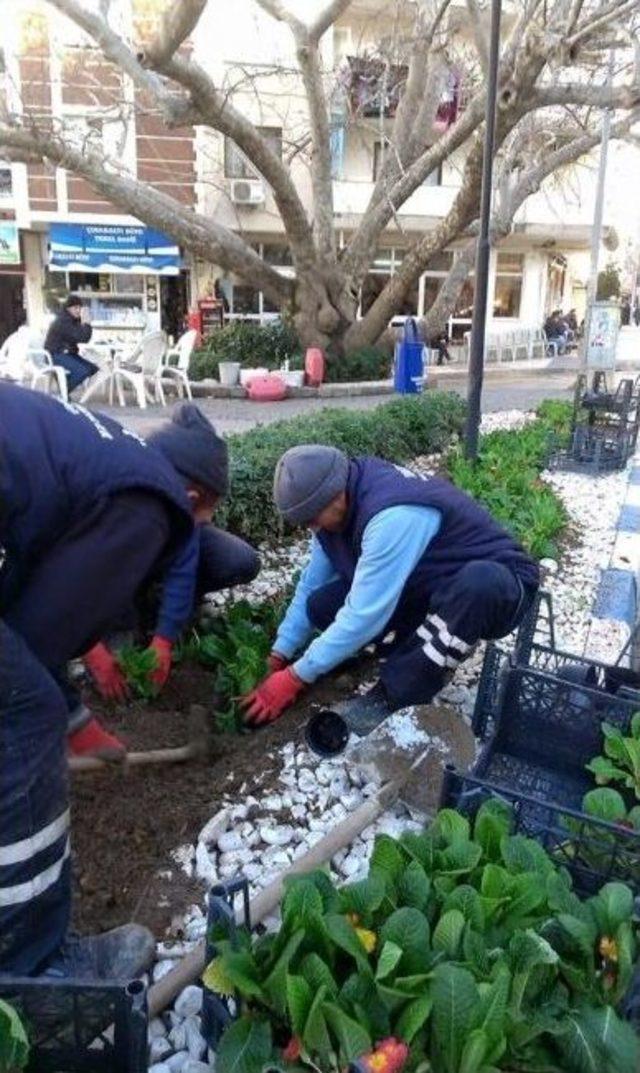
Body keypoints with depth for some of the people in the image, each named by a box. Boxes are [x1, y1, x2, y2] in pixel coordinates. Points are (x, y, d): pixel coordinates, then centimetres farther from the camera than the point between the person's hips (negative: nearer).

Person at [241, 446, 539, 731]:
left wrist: (295, 678, -22)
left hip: (500, 586, -6)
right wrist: (279, 657, 1)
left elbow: (365, 614, -31)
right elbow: (312, 584, 2)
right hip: (431, 584, 7)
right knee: (322, 605, -10)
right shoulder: (341, 499, -9)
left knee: (479, 582, -43)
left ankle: (397, 697, -23)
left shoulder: (393, 515, -35)